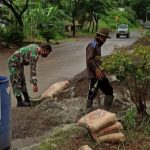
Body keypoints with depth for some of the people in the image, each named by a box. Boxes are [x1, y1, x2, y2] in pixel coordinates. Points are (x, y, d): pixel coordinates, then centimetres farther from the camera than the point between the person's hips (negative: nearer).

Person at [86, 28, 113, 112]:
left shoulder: (98, 46, 17)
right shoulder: (92, 45, -12)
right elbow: (89, 59, -21)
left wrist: (101, 70, 17)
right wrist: (96, 69, -24)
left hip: (100, 74, 10)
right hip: (94, 75, -10)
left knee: (109, 91, 12)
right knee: (92, 94, -2)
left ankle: (106, 111, 22)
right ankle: (89, 112, 11)